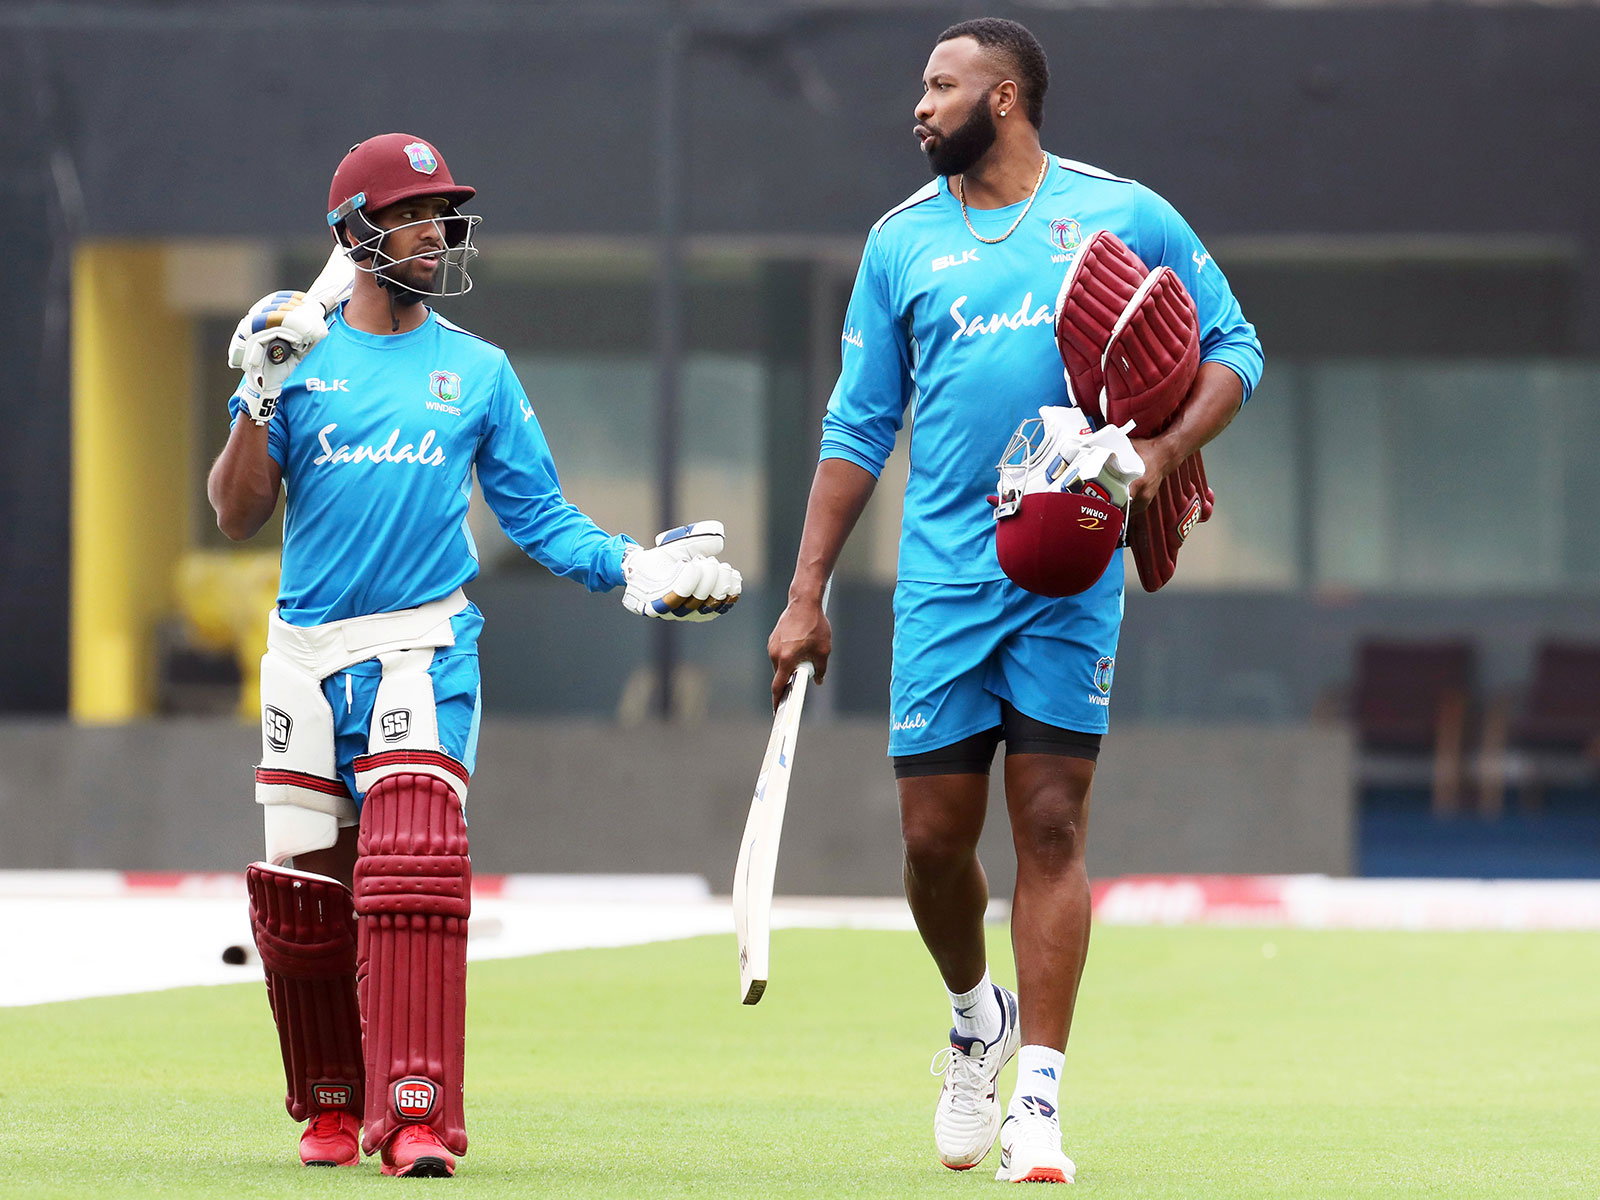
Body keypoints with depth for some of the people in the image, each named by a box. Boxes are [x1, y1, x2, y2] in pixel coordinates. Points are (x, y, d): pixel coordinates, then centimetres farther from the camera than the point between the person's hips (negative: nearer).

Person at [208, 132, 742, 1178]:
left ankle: (416, 1116, -23)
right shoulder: (300, 355, 8)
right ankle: (333, 1105, 22)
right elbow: (236, 514, 2)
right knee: (302, 888, 3)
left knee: (410, 869, -18)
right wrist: (262, 401, -12)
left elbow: (539, 515, 11)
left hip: (423, 644, -1)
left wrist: (632, 568, -4)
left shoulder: (478, 372, 10)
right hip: (306, 650, 2)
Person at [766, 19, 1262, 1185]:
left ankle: (1037, 1099, -4)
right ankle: (977, 1015, 30)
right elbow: (859, 428, 13)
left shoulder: (1124, 216, 3)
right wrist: (806, 595, 8)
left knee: (1051, 826, -6)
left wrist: (1163, 451, -11)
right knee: (934, 834, 1)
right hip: (944, 574, 2)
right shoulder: (903, 240, 10)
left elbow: (1231, 347, 8)